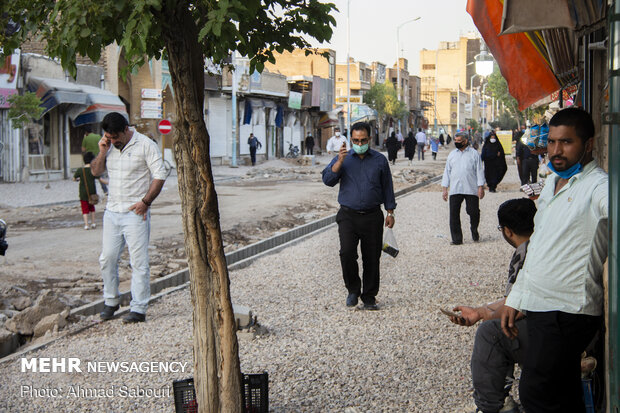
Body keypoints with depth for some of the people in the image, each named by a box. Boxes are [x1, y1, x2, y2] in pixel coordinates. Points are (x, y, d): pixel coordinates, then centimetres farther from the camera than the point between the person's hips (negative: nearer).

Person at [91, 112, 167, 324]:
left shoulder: (145, 145, -7)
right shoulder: (109, 146, 10)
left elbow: (159, 176, -9)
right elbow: (95, 171, 13)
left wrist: (145, 202, -15)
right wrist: (102, 152, -4)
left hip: (135, 213, -6)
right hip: (112, 211, 6)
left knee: (138, 262, -4)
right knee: (107, 258, 8)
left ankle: (138, 309, 0)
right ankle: (110, 302, 23)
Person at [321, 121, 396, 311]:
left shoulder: (380, 160, 9)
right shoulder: (342, 158, 7)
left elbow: (387, 187, 13)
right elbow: (328, 180, -5)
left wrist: (390, 212, 9)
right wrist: (339, 161, -17)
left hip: (372, 217, 1)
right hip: (348, 216, -1)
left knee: (372, 258, 3)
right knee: (347, 253, -16)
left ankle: (369, 297, 15)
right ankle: (353, 289, 5)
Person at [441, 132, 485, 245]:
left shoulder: (474, 153, 5)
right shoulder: (452, 154, 14)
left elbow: (479, 170, 3)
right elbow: (447, 171, 16)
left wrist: (481, 187, -4)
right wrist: (444, 188, 9)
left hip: (471, 189, -3)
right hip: (455, 190, 3)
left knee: (473, 212, -1)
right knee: (454, 214, -2)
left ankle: (474, 233, 26)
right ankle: (456, 239, 4)